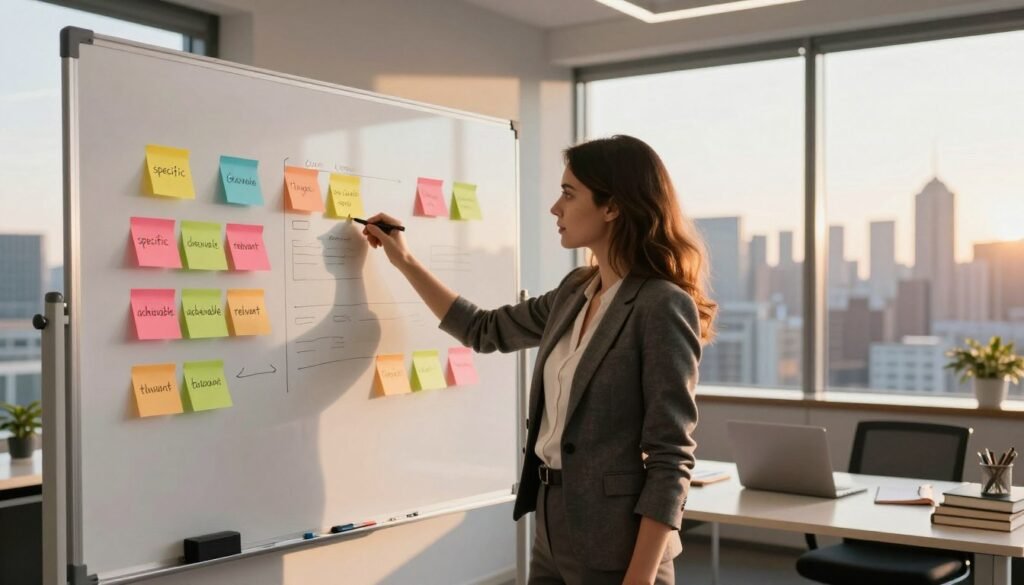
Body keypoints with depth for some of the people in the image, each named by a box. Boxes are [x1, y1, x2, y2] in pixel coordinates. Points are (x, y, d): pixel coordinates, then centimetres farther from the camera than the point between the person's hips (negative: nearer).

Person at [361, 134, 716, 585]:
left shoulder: (662, 306, -16)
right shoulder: (575, 292, 7)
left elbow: (671, 460, -18)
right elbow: (484, 331, 22)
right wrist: (404, 262, 20)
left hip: (616, 549, -8)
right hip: (553, 533, 8)